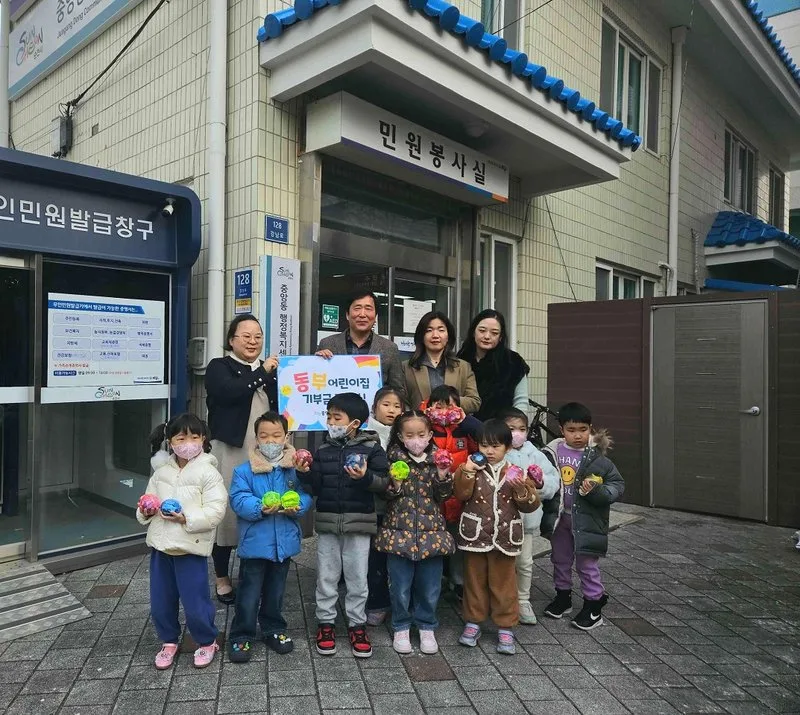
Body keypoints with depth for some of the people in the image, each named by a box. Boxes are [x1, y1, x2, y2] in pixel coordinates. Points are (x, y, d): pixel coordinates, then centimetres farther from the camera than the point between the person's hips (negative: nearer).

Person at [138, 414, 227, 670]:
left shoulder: (208, 473, -12)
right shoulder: (161, 472, 5)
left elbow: (215, 511, -17)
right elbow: (149, 499, 14)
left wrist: (186, 518, -25)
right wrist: (145, 511, -7)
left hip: (191, 547, -5)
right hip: (160, 544, 6)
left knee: (195, 601, 4)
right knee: (160, 601, 16)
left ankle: (207, 642, 28)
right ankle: (169, 641, 39)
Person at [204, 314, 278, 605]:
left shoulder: (270, 369, 17)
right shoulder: (219, 367, 2)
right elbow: (230, 392, -18)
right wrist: (262, 372, -12)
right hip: (230, 450, -4)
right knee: (227, 509, 2)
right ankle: (222, 578, 19)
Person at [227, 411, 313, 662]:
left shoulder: (295, 468, -2)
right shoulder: (245, 470, -8)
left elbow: (306, 495, -3)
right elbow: (238, 500, -15)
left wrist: (297, 507, -23)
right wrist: (260, 508, -31)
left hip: (285, 541, 3)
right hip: (255, 542, -3)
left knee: (276, 590, 20)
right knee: (249, 593, 6)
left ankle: (274, 629, 38)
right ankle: (241, 636, 23)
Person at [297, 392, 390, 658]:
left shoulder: (371, 448, -6)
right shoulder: (323, 451, 4)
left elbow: (384, 482, -10)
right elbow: (315, 487, 4)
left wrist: (365, 477, -27)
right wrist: (305, 473, -13)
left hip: (359, 522, -3)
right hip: (327, 522, 3)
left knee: (357, 578, 9)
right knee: (326, 577, 12)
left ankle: (357, 624, 25)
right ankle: (325, 623, 28)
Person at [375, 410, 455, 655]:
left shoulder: (436, 458, 0)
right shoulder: (395, 458, -4)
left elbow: (443, 496, 0)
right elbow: (386, 496, -2)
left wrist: (443, 476, -17)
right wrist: (395, 485, -22)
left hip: (431, 531, 1)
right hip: (400, 531, -1)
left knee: (430, 586, 11)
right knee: (400, 586, 9)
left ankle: (427, 627, 32)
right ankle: (401, 628, 29)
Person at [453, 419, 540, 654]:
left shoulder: (516, 472, 0)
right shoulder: (472, 469, -1)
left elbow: (531, 505, -3)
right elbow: (462, 495, -14)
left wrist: (520, 487, -20)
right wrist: (466, 473, -26)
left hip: (504, 537, 0)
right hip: (475, 535, 0)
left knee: (504, 583, 10)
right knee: (474, 580, 13)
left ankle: (506, 627, 23)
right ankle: (473, 622, 29)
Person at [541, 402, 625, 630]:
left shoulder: (597, 457, -13)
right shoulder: (553, 452, -5)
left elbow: (618, 485, -10)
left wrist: (596, 490, -24)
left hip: (586, 519, -4)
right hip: (559, 517, 4)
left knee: (587, 563, 7)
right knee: (560, 559, 20)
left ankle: (594, 604, 25)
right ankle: (563, 596, 39)